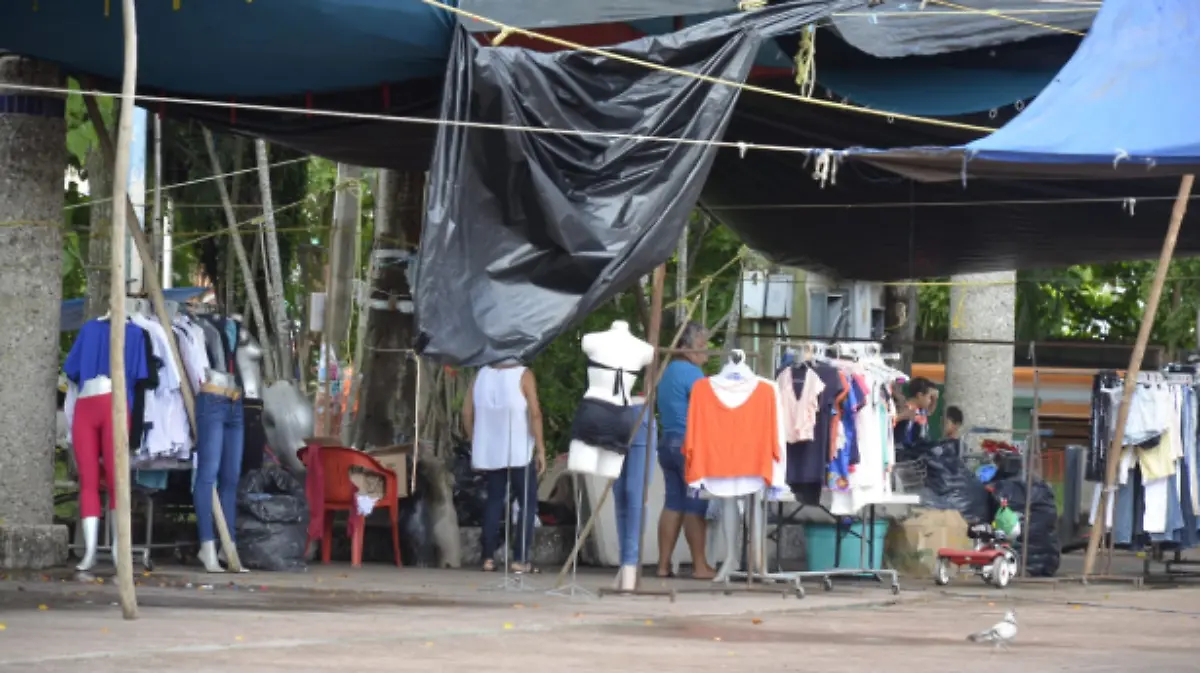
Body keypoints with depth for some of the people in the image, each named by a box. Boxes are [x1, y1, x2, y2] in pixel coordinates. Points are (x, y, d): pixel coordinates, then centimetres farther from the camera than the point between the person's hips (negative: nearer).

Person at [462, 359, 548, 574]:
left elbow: (467, 412, 6)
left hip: (489, 452, 4)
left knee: (494, 501, 13)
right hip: (519, 452, -4)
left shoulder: (481, 374, 5)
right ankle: (520, 559, -4)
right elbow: (534, 413, -14)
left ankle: (488, 558, 8)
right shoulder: (523, 375, -8)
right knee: (528, 502, 5)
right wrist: (540, 449, -9)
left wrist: (475, 443, 15)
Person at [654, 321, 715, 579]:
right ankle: (699, 565, -4)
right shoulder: (692, 373, -12)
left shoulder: (668, 372, 17)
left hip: (668, 442, 9)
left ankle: (664, 564, 7)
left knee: (673, 503, 9)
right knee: (696, 506, -5)